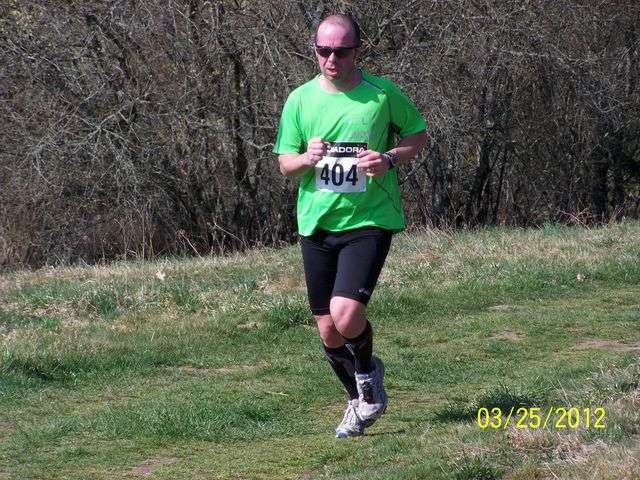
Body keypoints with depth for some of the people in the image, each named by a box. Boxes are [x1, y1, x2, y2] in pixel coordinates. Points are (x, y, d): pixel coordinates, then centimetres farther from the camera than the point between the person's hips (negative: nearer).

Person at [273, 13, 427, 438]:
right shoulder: (301, 99, 2)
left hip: (369, 222, -4)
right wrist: (306, 159, -15)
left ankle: (368, 372, 11)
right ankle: (360, 400, 33)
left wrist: (390, 158, -12)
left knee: (346, 315, -22)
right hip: (317, 224, 4)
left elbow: (419, 134, 8)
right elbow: (284, 162, 9)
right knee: (328, 330, 8)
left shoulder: (382, 93, -5)